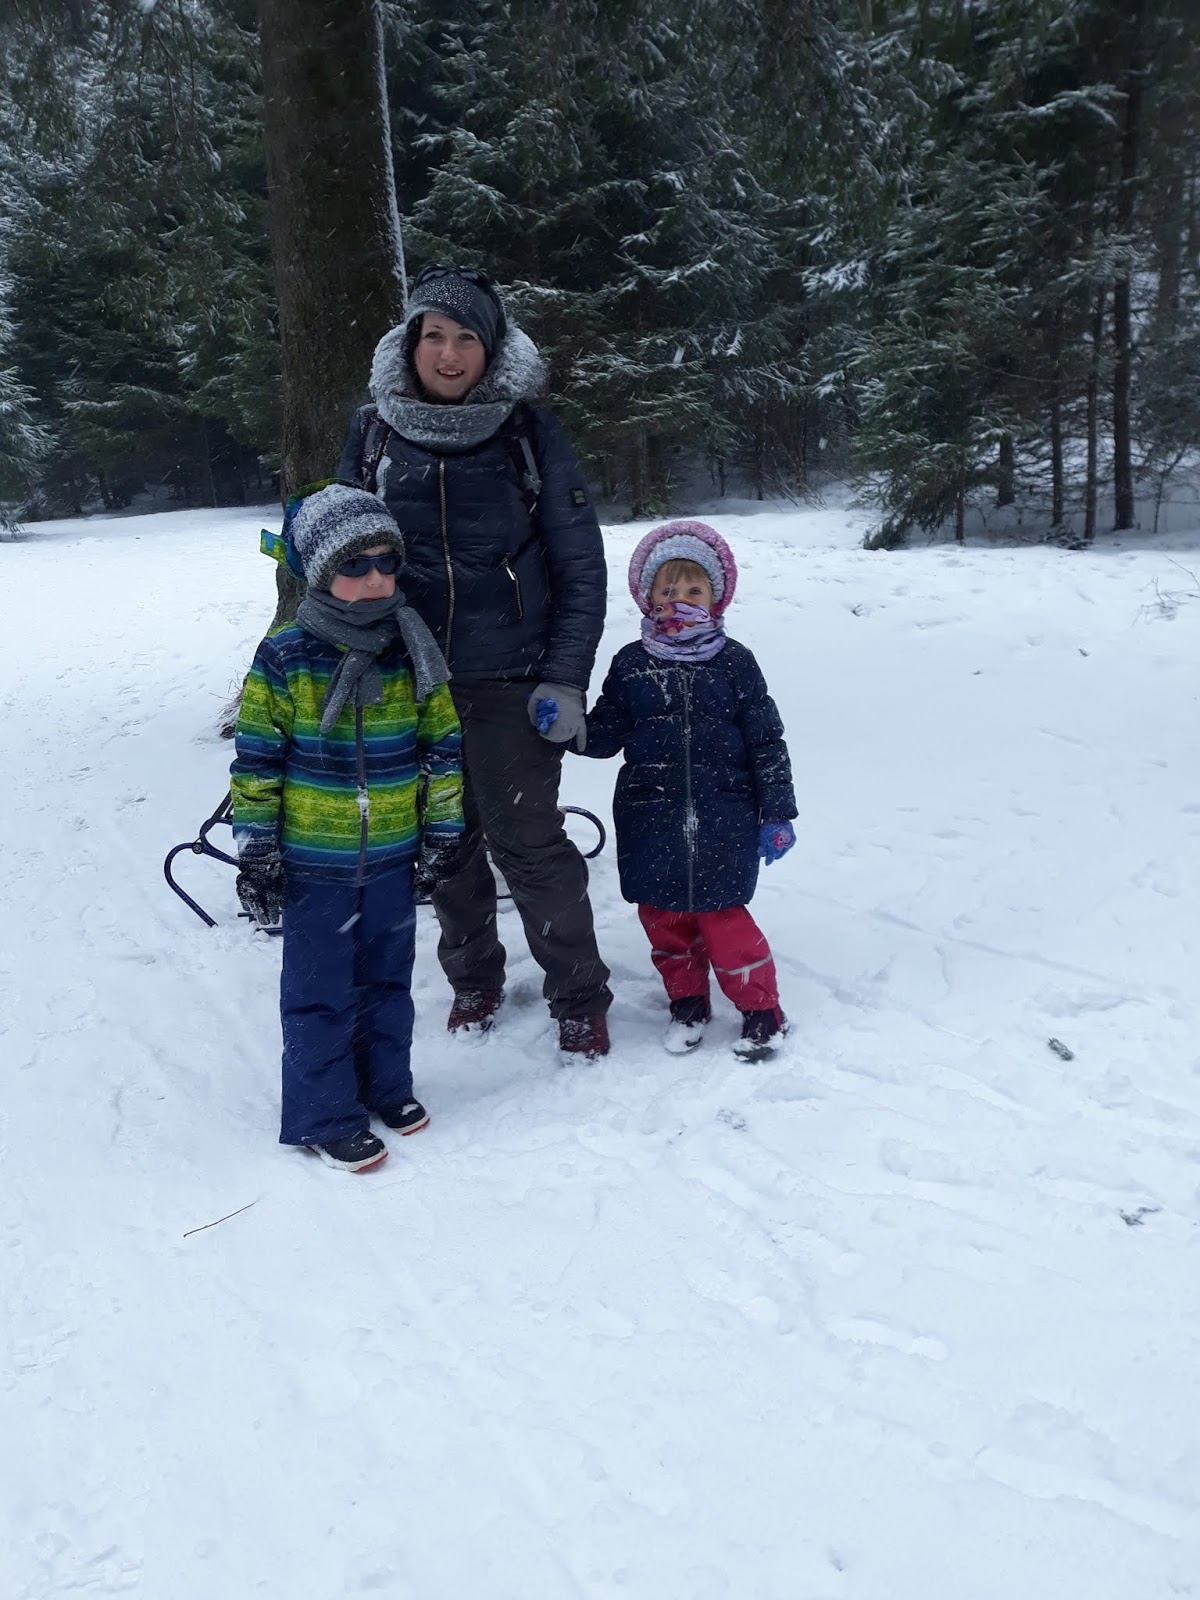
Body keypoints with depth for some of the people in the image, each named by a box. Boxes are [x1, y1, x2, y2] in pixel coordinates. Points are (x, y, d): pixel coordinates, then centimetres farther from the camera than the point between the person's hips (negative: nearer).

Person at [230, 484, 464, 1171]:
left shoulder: (412, 652, -1)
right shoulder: (285, 657, -12)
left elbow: (444, 745, 7)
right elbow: (255, 758, -8)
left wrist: (443, 829, 6)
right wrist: (257, 849, -8)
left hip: (393, 856, 4)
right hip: (312, 860, -3)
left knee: (387, 979, 17)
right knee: (319, 992, 6)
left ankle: (386, 1084, 36)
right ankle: (326, 1115, 21)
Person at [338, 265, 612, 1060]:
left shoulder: (529, 431, -3)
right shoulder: (375, 431, 4)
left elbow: (580, 564, -2)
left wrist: (566, 678, -8)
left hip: (509, 680, -3)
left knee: (529, 842, -2)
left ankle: (579, 998, 16)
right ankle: (473, 977, 34)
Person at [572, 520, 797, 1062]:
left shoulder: (733, 662, -1)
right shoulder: (630, 665, 4)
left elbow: (765, 742, 1)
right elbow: (605, 734, 8)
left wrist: (775, 815, 0)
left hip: (721, 821, -3)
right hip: (652, 823, 3)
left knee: (722, 916, -2)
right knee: (662, 915, 10)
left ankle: (761, 1009, 18)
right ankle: (687, 1001, 32)